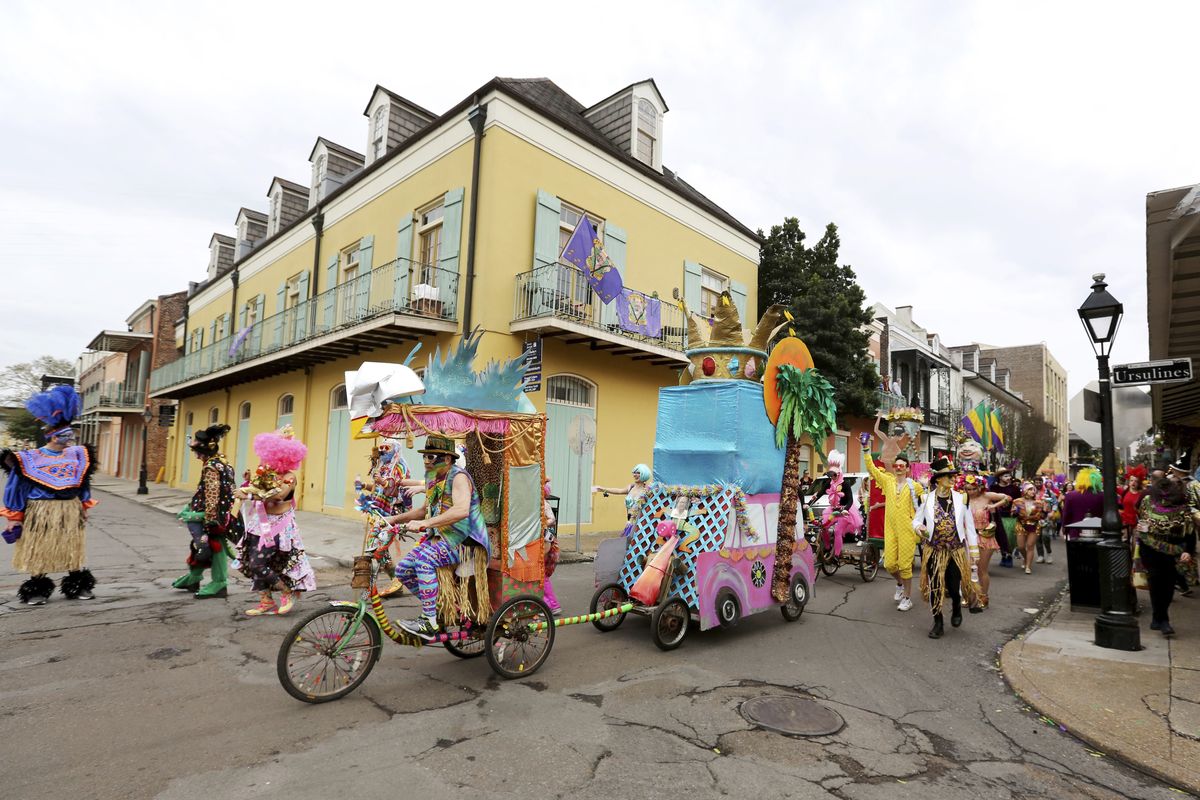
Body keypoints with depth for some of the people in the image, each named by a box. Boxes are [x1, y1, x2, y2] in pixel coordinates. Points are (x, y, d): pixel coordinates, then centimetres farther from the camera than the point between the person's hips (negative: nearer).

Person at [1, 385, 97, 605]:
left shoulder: (76, 455, 4)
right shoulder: (30, 458, -8)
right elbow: (18, 486, -3)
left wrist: (84, 507, 17)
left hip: (70, 511, 3)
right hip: (42, 512, -3)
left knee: (73, 550, 12)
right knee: (40, 552, 7)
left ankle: (77, 586, 22)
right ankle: (38, 589, 20)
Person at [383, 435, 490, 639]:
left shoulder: (458, 477, -14)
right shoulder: (433, 479, 14)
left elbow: (461, 510, -31)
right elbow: (425, 509, 27)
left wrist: (424, 524, -33)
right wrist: (394, 519, 17)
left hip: (464, 541, -9)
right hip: (440, 538, 9)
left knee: (424, 559, -30)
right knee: (403, 569, -2)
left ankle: (430, 623, -23)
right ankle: (436, 607, 16)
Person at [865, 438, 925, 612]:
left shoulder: (914, 485, 1)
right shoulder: (887, 480, 5)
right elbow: (871, 468, -2)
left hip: (907, 529, -2)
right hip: (890, 529, 2)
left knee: (905, 564, 0)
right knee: (889, 564, 2)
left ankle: (907, 597, 16)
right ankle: (900, 583, 33)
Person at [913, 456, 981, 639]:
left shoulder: (961, 499, -2)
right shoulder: (927, 499, -4)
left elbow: (969, 525, 4)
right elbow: (916, 520, 4)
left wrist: (974, 550, 4)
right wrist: (919, 527, -19)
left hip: (956, 551, 0)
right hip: (933, 551, 0)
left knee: (954, 587, 4)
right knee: (935, 588, 5)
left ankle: (956, 607, 39)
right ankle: (938, 624, 21)